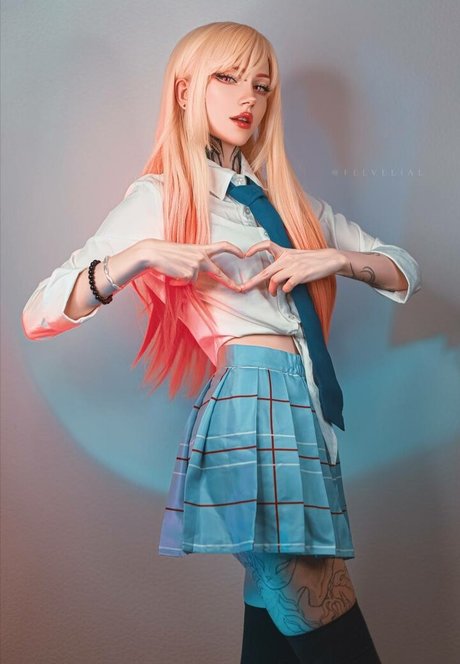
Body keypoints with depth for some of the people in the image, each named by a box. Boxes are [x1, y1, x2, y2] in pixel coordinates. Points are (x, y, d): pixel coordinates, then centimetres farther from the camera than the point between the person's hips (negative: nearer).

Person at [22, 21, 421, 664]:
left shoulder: (285, 197, 20)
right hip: (248, 405, -6)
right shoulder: (159, 198, 3)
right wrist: (142, 256, -18)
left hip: (306, 411, 6)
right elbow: (39, 314, -4)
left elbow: (406, 270, 19)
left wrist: (336, 259, -2)